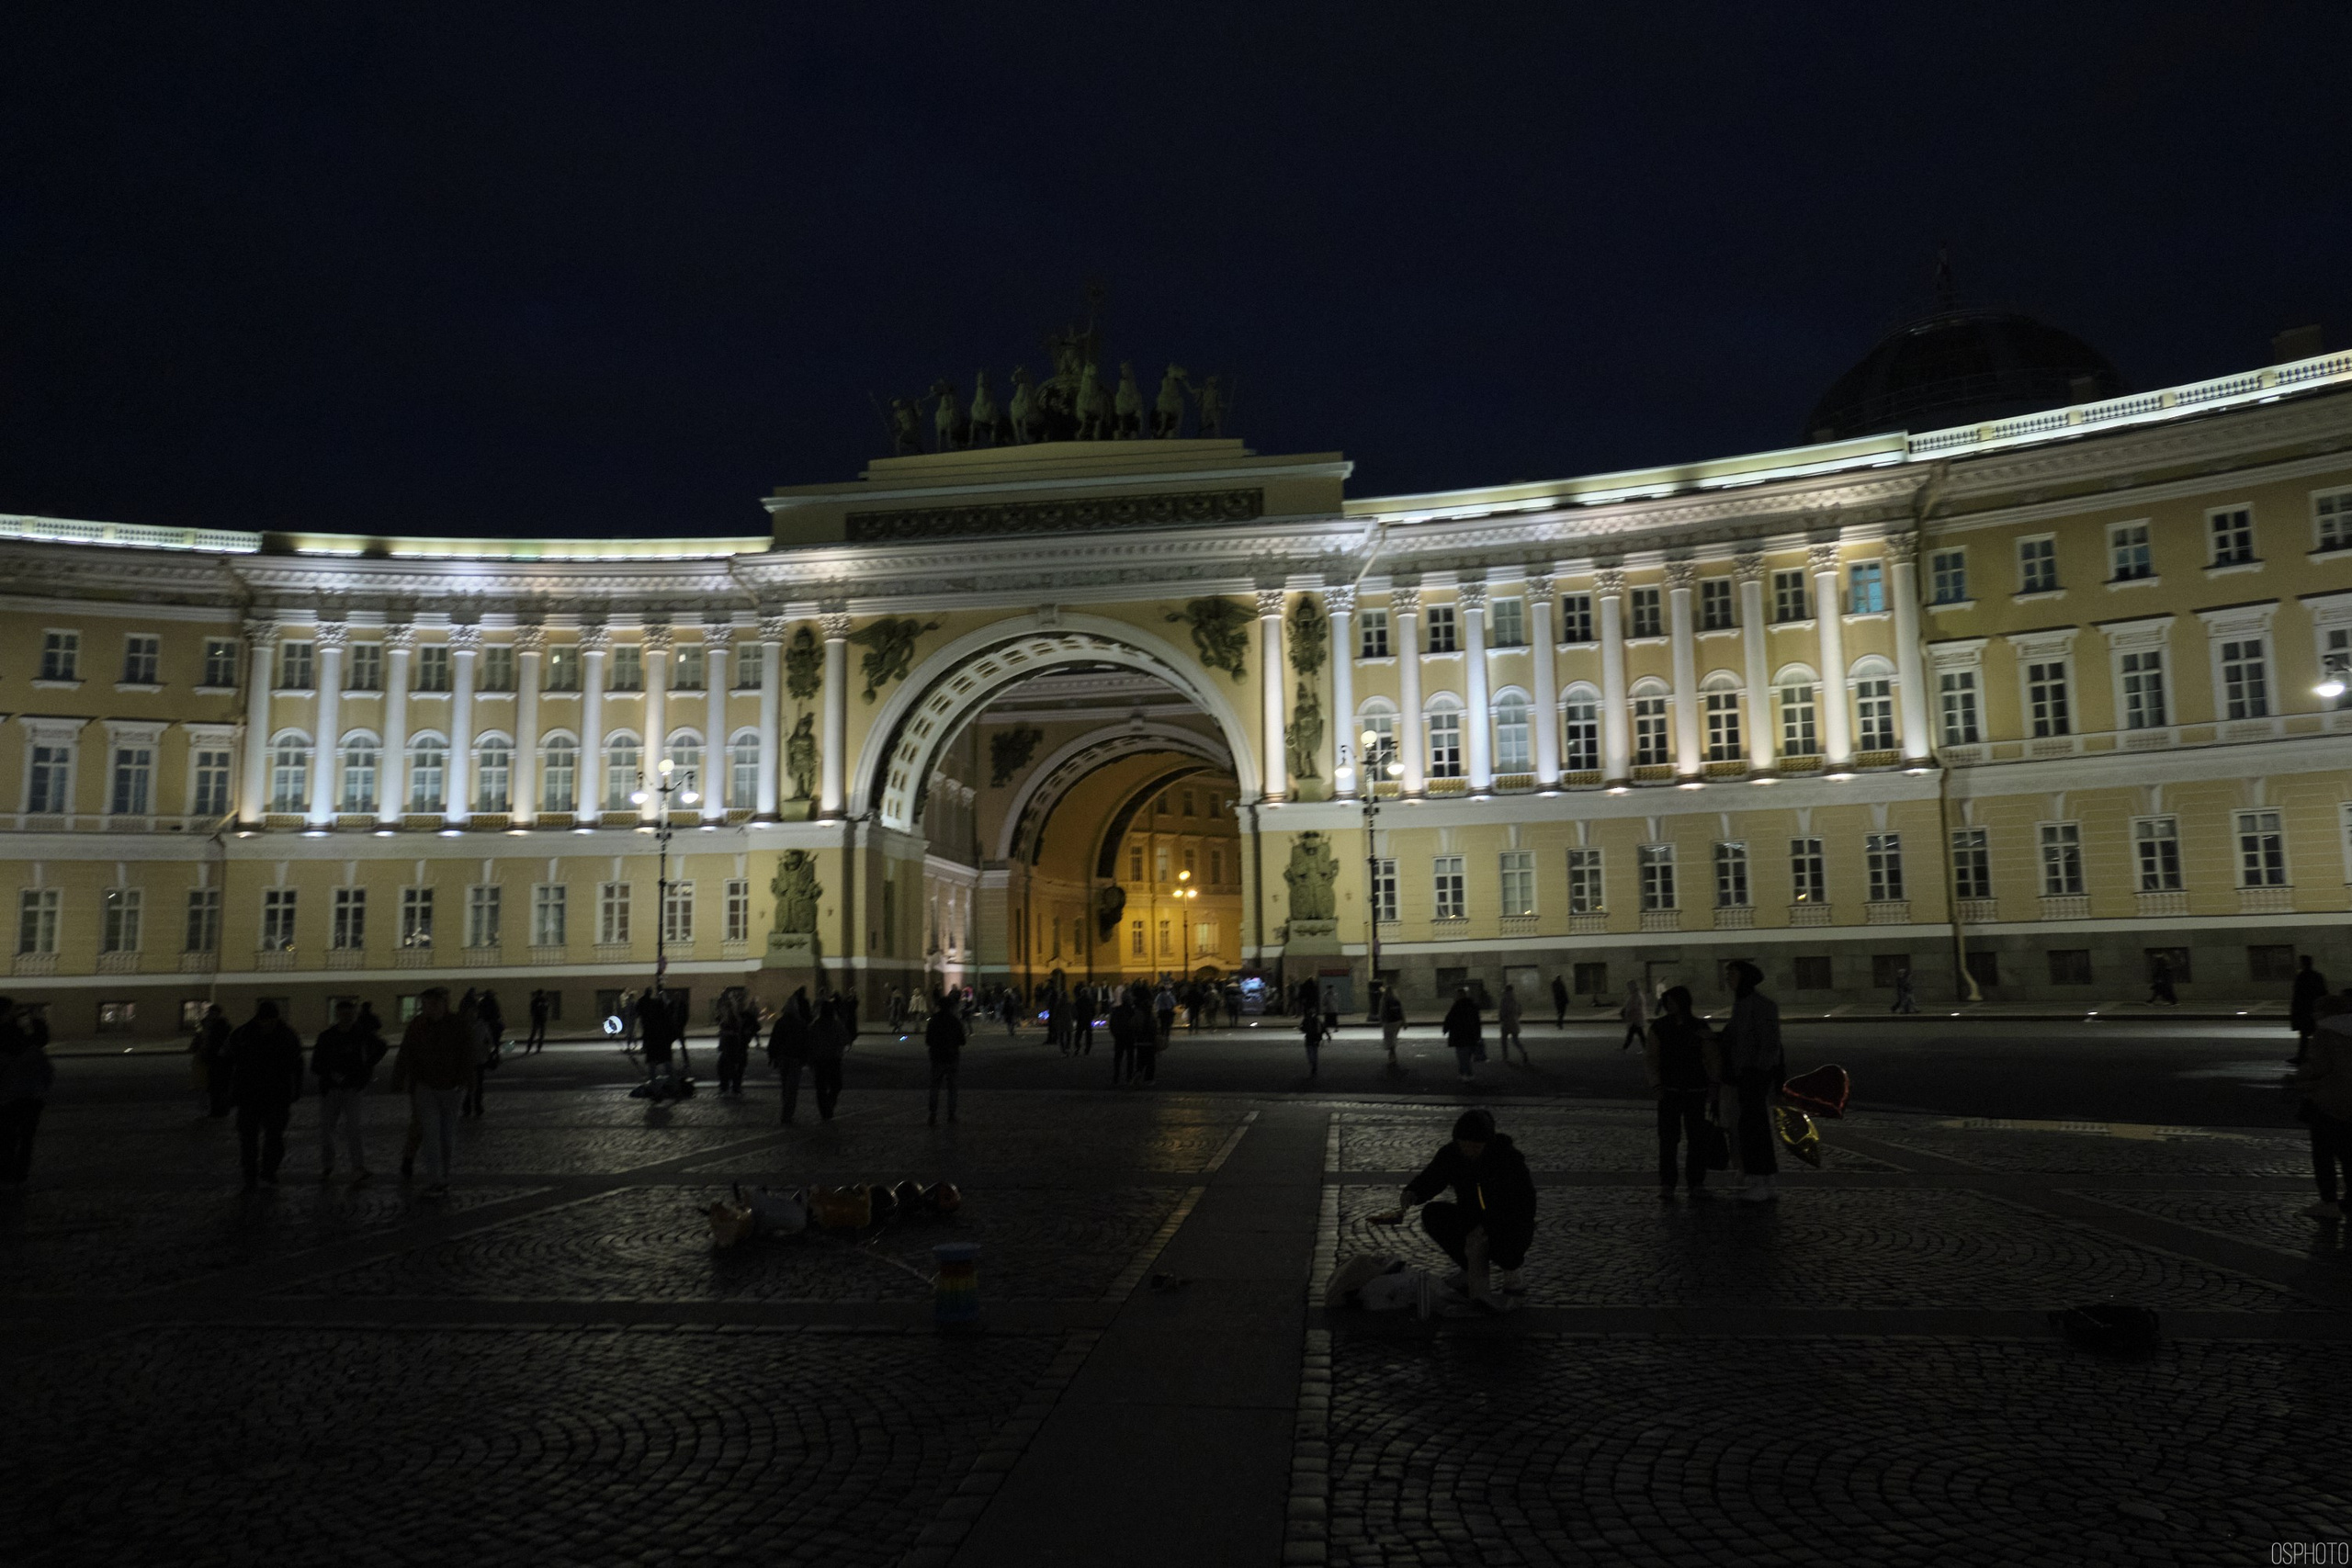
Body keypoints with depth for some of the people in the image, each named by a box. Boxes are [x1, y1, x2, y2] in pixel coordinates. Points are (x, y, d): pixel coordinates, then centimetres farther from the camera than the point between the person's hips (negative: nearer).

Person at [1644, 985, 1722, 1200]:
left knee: (1697, 1138, 5)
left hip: (1696, 1089, 1)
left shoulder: (1700, 1027, 0)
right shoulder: (1659, 1027, -1)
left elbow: (1712, 1057, 3)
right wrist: (1656, 1085, -7)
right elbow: (1651, 1058, 1)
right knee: (1668, 1137, -4)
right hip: (1669, 1090, -1)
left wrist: (1713, 1081, -6)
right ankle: (1666, 1184, 2)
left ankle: (1696, 1182, 17)